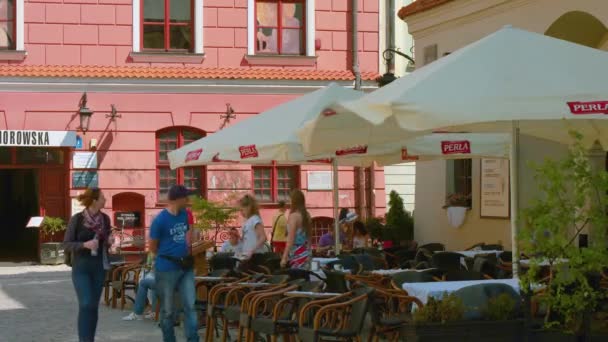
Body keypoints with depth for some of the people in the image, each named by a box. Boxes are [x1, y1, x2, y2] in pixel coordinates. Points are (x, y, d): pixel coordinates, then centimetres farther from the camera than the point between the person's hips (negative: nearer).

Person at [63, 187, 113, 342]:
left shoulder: (105, 218, 3)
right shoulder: (77, 219, -10)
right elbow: (66, 245, -8)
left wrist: (110, 241, -5)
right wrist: (85, 244, -23)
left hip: (99, 268, 4)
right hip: (81, 268, -4)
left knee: (94, 306, 7)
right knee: (86, 304, -14)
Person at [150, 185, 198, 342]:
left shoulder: (185, 214, 5)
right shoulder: (160, 220, -14)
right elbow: (152, 247, -4)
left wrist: (186, 252, 10)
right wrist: (168, 257, 8)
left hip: (186, 267, 5)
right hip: (167, 269, -5)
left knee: (190, 306, 0)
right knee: (168, 310, 5)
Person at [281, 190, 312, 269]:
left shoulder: (294, 216, -12)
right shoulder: (307, 215, 10)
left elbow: (290, 240, -16)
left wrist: (284, 257, -16)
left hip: (296, 254, -7)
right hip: (306, 253, 7)